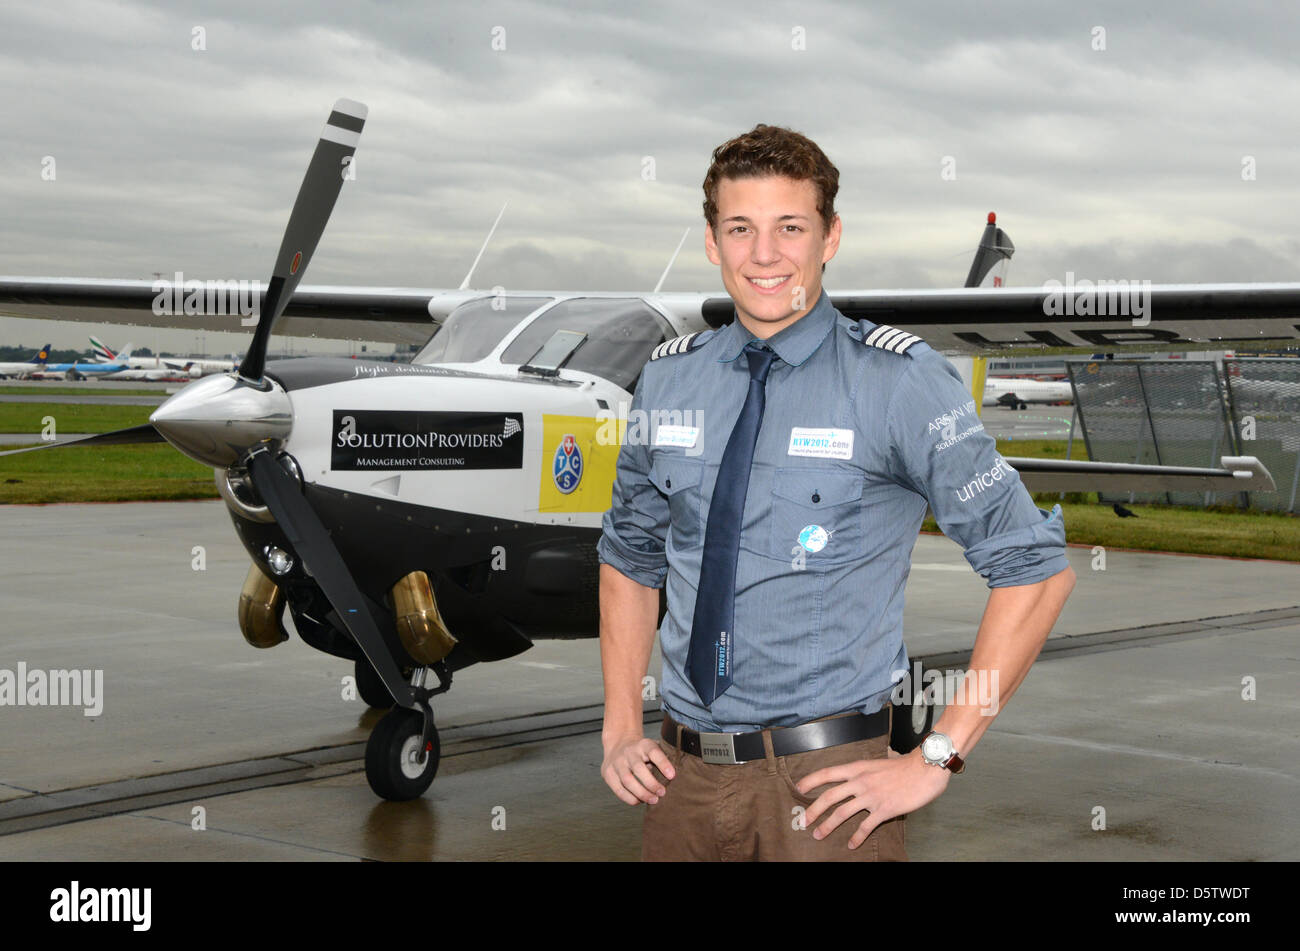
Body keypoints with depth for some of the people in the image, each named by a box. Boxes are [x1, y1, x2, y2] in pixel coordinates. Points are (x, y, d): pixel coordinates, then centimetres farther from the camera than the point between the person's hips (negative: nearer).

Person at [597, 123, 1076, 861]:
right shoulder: (668, 379, 5)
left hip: (827, 788, -4)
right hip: (683, 774, 4)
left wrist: (937, 759, -11)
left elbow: (1036, 567, -8)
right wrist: (621, 730, 7)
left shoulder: (901, 383, -9)